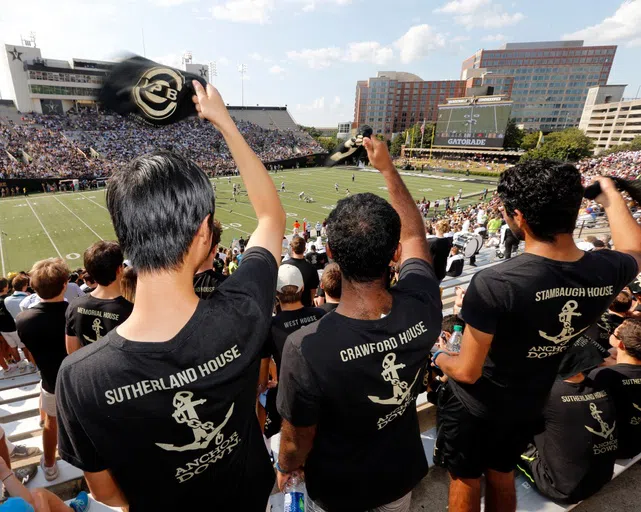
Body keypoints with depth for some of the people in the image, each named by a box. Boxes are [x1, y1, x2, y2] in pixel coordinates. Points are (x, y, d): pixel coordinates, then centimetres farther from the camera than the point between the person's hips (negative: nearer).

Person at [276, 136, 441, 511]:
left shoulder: (307, 347, -40)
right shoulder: (421, 309, -30)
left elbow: (296, 444, -21)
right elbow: (414, 235, -9)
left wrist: (286, 468, 2)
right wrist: (387, 168, -1)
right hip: (401, 479, 3)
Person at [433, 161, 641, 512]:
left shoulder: (493, 284, -38)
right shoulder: (606, 271, -19)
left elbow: (467, 372, -28)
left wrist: (440, 358, -6)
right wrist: (610, 194, 18)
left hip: (475, 404, -5)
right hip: (528, 404, 5)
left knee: (465, 482, 22)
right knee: (502, 477, 30)